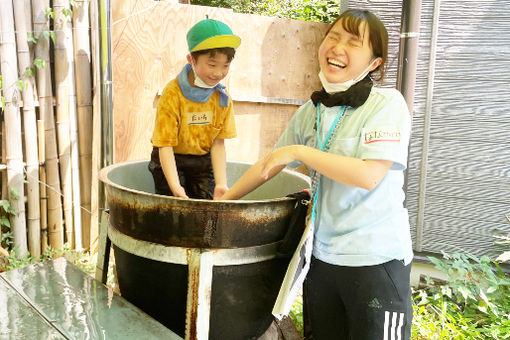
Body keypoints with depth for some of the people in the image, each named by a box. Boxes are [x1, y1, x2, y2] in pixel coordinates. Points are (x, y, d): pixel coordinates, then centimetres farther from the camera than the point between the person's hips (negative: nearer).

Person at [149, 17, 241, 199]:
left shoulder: (222, 97, -8)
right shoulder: (173, 93, -22)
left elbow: (218, 143, -8)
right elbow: (165, 145, -22)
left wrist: (221, 184, -18)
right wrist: (175, 187, -32)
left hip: (203, 161, 3)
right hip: (172, 160, -3)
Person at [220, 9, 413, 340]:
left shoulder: (387, 104, -12)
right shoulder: (311, 111, 5)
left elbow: (368, 176, -23)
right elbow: (271, 164, 14)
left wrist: (298, 151, -18)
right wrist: (223, 200, 17)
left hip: (376, 259, -5)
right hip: (322, 254, 6)